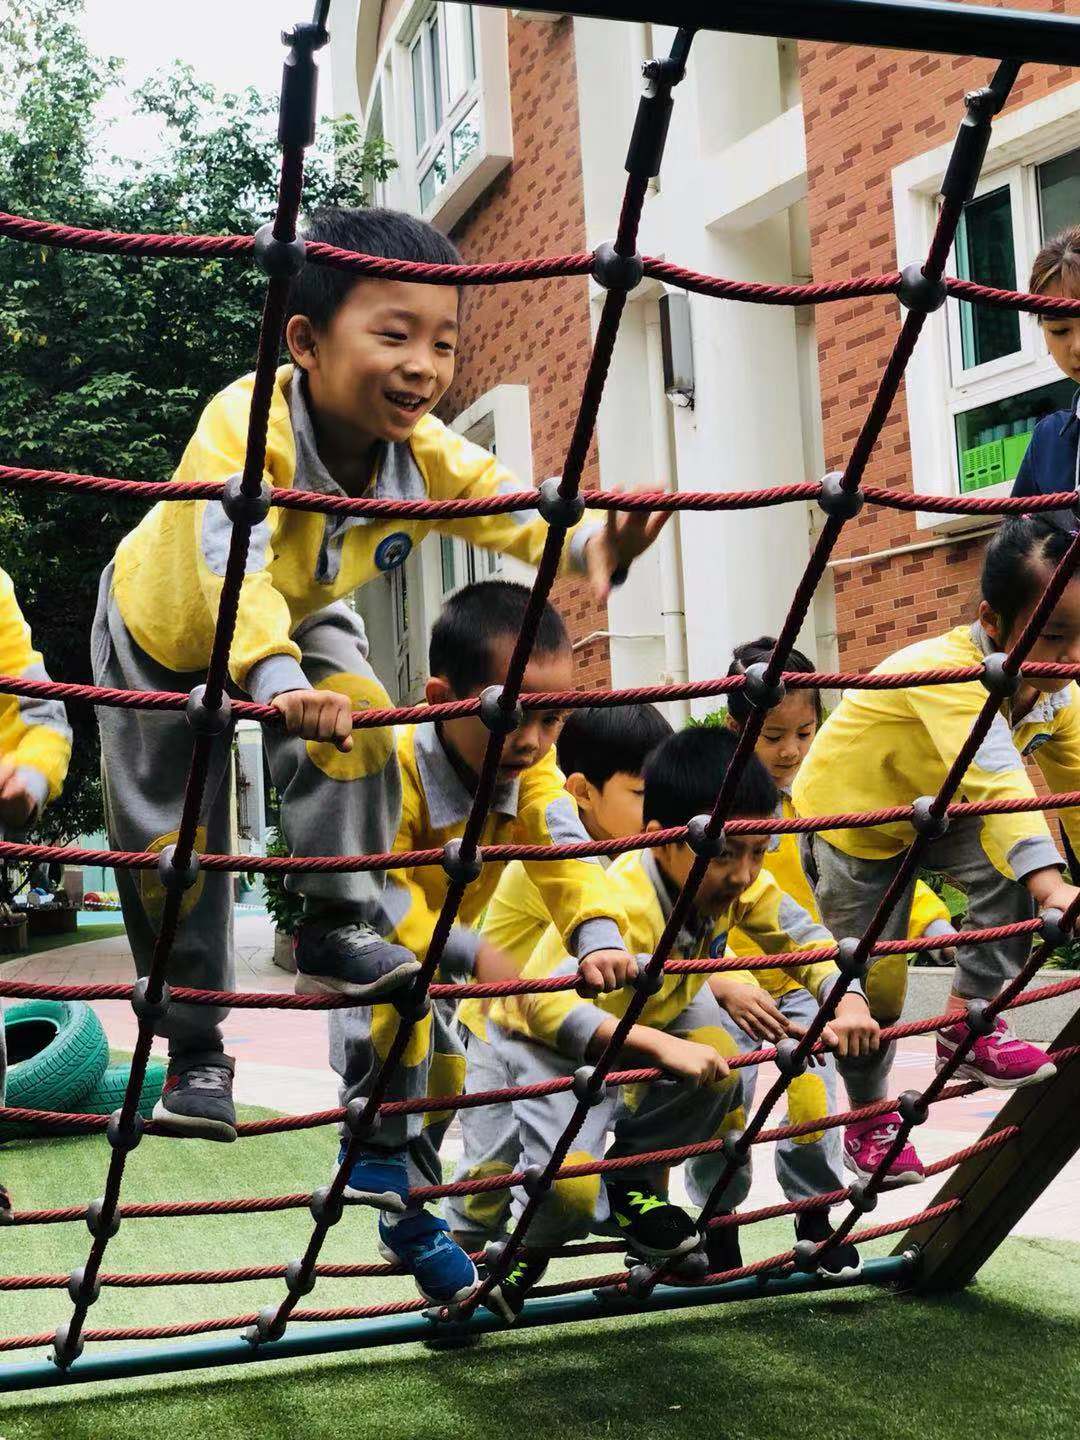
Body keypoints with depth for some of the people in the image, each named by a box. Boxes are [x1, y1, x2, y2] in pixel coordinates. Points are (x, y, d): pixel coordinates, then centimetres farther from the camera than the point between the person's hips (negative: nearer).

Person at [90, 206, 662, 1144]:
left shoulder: (430, 457, -26)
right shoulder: (245, 424, -42)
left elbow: (519, 506, -31)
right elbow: (231, 563, -54)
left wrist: (590, 543, -55)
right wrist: (276, 680, -71)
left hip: (303, 617, 4)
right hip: (163, 631, -3)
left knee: (357, 720, -27)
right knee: (170, 842, -2)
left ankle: (337, 929, -9)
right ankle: (195, 1054, 16)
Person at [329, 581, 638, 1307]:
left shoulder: (530, 768, -20)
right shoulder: (394, 768, -39)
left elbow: (565, 851, -33)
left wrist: (598, 936, -52)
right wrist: (471, 953, -52)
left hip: (432, 941, 7)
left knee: (444, 1071, 14)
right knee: (396, 1005, -36)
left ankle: (410, 1220, 35)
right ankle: (376, 1157, -17)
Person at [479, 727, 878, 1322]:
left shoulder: (742, 885, -18)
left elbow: (805, 936, -5)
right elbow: (547, 1005, -48)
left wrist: (848, 1005, -25)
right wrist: (663, 1046, -57)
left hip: (648, 1016, 7)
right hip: (546, 1044, -7)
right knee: (569, 1189, -27)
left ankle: (633, 1179, 8)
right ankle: (521, 1243, 12)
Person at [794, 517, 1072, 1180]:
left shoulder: (1058, 689, -15)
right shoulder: (948, 672, -40)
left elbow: (1072, 783, -11)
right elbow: (996, 781, -54)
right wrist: (1050, 883, -66)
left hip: (937, 810, 6)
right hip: (850, 807, -6)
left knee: (1013, 868, -21)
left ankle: (967, 1021, -4)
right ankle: (871, 1115, 26)